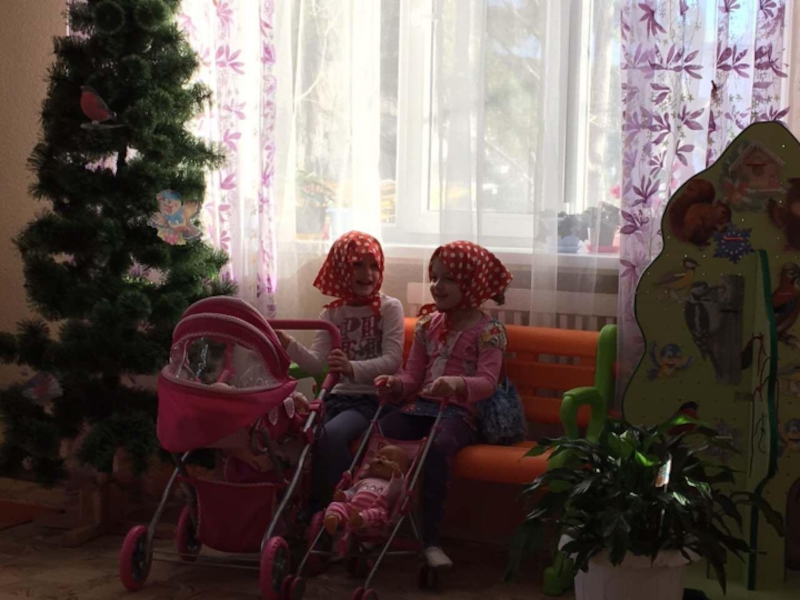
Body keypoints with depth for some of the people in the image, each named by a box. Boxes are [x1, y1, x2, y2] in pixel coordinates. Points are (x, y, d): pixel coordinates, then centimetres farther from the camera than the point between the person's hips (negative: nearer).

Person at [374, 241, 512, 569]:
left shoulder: (488, 330, 0)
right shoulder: (427, 324, 17)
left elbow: (487, 381, -14)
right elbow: (413, 376, 14)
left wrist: (457, 384, -35)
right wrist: (395, 385, -10)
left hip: (459, 412, -5)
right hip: (420, 406, 6)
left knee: (438, 448, -37)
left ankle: (430, 539, -31)